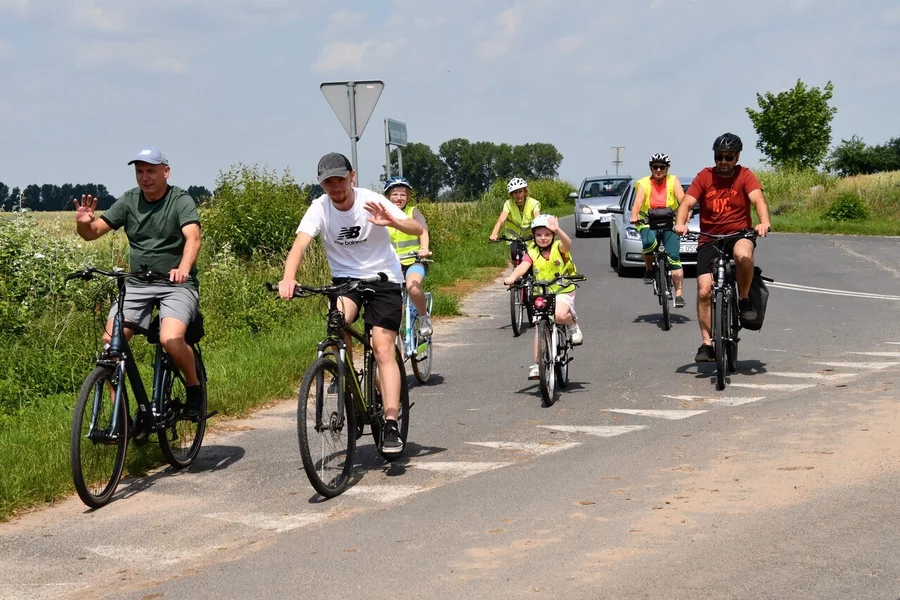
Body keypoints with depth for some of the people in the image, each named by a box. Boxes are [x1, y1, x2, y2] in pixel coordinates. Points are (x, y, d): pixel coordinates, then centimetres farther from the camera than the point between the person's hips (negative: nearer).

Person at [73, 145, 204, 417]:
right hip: (137, 284, 4)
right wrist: (84, 223, -24)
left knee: (171, 339, -29)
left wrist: (183, 269, -45)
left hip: (177, 285, -4)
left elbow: (193, 237, -25)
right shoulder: (129, 201, 5)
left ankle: (194, 387, 1)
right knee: (109, 339, -14)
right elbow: (93, 232, 1)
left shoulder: (181, 201, -8)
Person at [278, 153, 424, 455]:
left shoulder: (371, 201, -15)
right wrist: (288, 277, -44)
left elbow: (417, 229, -22)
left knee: (383, 348, -14)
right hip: (345, 279, 1)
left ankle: (391, 423, -13)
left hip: (383, 278, -1)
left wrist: (392, 221, -43)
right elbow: (300, 244, -25)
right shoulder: (319, 208, -11)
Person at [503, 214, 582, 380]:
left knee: (560, 314, -33)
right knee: (539, 327, -3)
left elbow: (567, 244, -27)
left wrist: (557, 230, -48)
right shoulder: (532, 253, 1)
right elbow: (523, 267, -15)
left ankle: (573, 326, 2)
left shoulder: (558, 247, -4)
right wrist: (512, 277, -37)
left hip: (563, 291, -3)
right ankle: (537, 364, 5)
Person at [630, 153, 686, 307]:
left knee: (674, 257, -15)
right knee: (649, 242, -33)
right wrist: (634, 216, -37)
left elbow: (682, 200, -14)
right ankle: (649, 270, -5)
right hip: (648, 223, 0)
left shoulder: (673, 181, 0)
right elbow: (638, 202, -16)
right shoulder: (644, 183, -1)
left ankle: (679, 293, -14)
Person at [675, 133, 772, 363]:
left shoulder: (745, 176, -2)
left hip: (739, 234, -2)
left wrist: (764, 223, -39)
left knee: (743, 255, -38)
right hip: (709, 240, 2)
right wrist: (680, 223, -30)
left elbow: (758, 199, -18)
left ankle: (744, 299, -11)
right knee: (704, 291, -10)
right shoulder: (705, 176, 1)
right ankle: (707, 343, 1)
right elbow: (687, 202, -8)